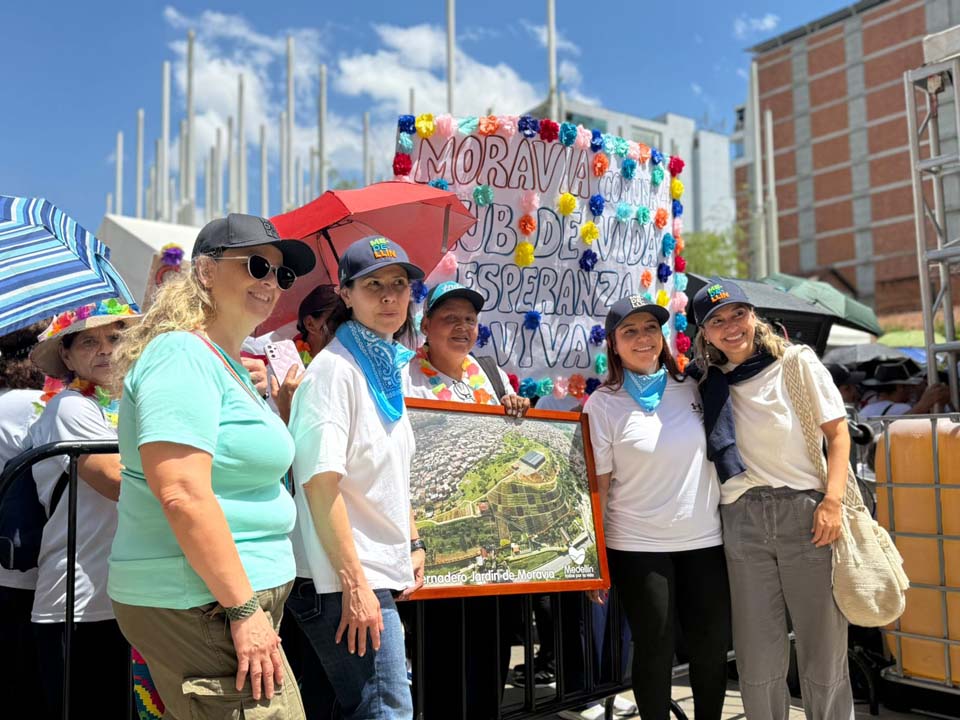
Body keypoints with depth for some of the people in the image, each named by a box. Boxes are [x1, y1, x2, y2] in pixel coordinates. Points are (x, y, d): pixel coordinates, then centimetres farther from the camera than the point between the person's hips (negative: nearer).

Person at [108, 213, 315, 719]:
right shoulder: (183, 354, -14)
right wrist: (244, 608, -22)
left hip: (226, 599, 10)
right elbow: (183, 495, -24)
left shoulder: (226, 365, 17)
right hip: (205, 604, -10)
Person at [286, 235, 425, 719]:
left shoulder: (389, 367, 12)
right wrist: (355, 584, -21)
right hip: (346, 582, -9)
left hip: (381, 573, 9)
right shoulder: (335, 368, -15)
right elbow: (320, 483, -21)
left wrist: (413, 544, 16)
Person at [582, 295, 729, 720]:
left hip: (705, 540, 4)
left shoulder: (690, 388, 4)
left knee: (713, 645, 11)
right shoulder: (603, 403, -7)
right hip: (638, 547, -3)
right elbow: (597, 484, -6)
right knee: (655, 650, 7)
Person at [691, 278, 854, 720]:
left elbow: (837, 433, 0)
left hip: (806, 511, -2)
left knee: (823, 648, 2)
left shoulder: (797, 362, 2)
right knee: (757, 655, 7)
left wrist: (832, 502, -11)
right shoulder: (708, 383, 9)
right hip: (742, 519, 2)